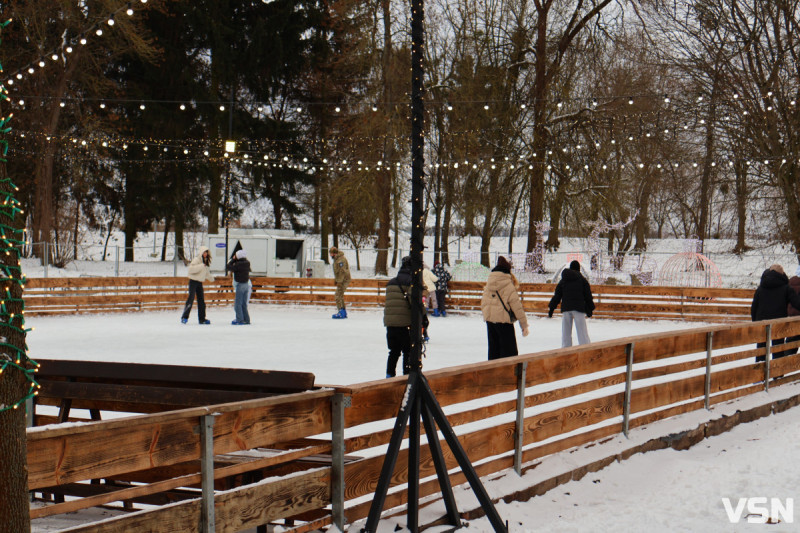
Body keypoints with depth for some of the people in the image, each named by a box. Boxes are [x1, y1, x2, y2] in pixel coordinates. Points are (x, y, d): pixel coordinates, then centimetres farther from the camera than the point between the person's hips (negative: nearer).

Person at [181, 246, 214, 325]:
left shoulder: (206, 262, 12)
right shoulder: (196, 260, -12)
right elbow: (191, 269, -26)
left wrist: (211, 278, 22)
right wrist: (201, 266, -28)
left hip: (200, 282, 7)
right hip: (193, 281, -7)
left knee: (201, 300, 6)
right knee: (191, 298, -12)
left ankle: (202, 319, 10)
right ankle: (184, 317, -7)